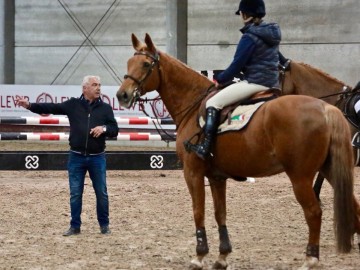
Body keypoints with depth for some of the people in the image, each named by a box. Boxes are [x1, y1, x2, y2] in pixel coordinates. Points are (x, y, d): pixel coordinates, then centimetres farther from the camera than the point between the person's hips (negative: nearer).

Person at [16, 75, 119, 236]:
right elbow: (51, 108, -3)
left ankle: (104, 225, 18)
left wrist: (104, 128, -20)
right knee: (75, 194, 5)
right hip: (76, 157, 0)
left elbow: (115, 130, 2)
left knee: (101, 193, 6)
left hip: (97, 158, 0)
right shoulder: (73, 105, 0)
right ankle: (75, 226, 14)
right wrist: (30, 106, -13)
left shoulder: (105, 108, 1)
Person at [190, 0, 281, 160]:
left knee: (213, 102, -9)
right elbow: (281, 61, 24)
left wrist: (219, 79, 3)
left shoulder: (249, 37, -13)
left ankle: (205, 147, -21)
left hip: (255, 82, -9)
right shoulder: (272, 32, 13)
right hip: (272, 83, 9)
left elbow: (237, 65, -13)